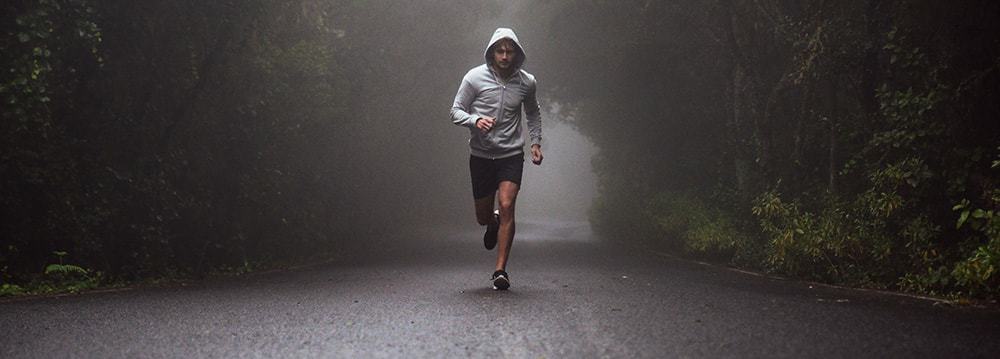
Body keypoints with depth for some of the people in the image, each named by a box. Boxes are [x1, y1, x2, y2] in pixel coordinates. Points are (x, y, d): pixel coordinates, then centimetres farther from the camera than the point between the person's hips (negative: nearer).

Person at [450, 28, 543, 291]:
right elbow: (456, 111, -4)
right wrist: (475, 120, -24)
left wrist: (535, 142, 7)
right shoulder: (475, 77, -8)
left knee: (506, 206, -18)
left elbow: (533, 113, 19)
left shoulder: (526, 82, 0)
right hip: (481, 155, 0)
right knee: (483, 216, 9)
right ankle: (494, 224, 49)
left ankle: (500, 271, -12)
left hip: (511, 154, 0)